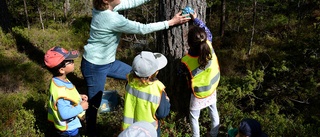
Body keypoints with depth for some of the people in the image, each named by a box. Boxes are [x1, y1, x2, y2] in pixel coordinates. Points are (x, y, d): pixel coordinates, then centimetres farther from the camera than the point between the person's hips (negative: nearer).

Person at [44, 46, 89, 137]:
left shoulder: (59, 80, -10)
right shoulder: (61, 92, -40)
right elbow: (65, 114, -36)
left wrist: (79, 96, -1)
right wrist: (81, 107, -26)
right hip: (68, 127, -8)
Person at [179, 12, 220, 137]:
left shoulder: (186, 61, -33)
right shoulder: (209, 46, -26)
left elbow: (182, 74, -10)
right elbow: (207, 31, -4)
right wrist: (195, 19, 2)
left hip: (199, 94, -5)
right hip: (212, 88, 5)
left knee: (194, 117, 18)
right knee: (214, 112, 25)